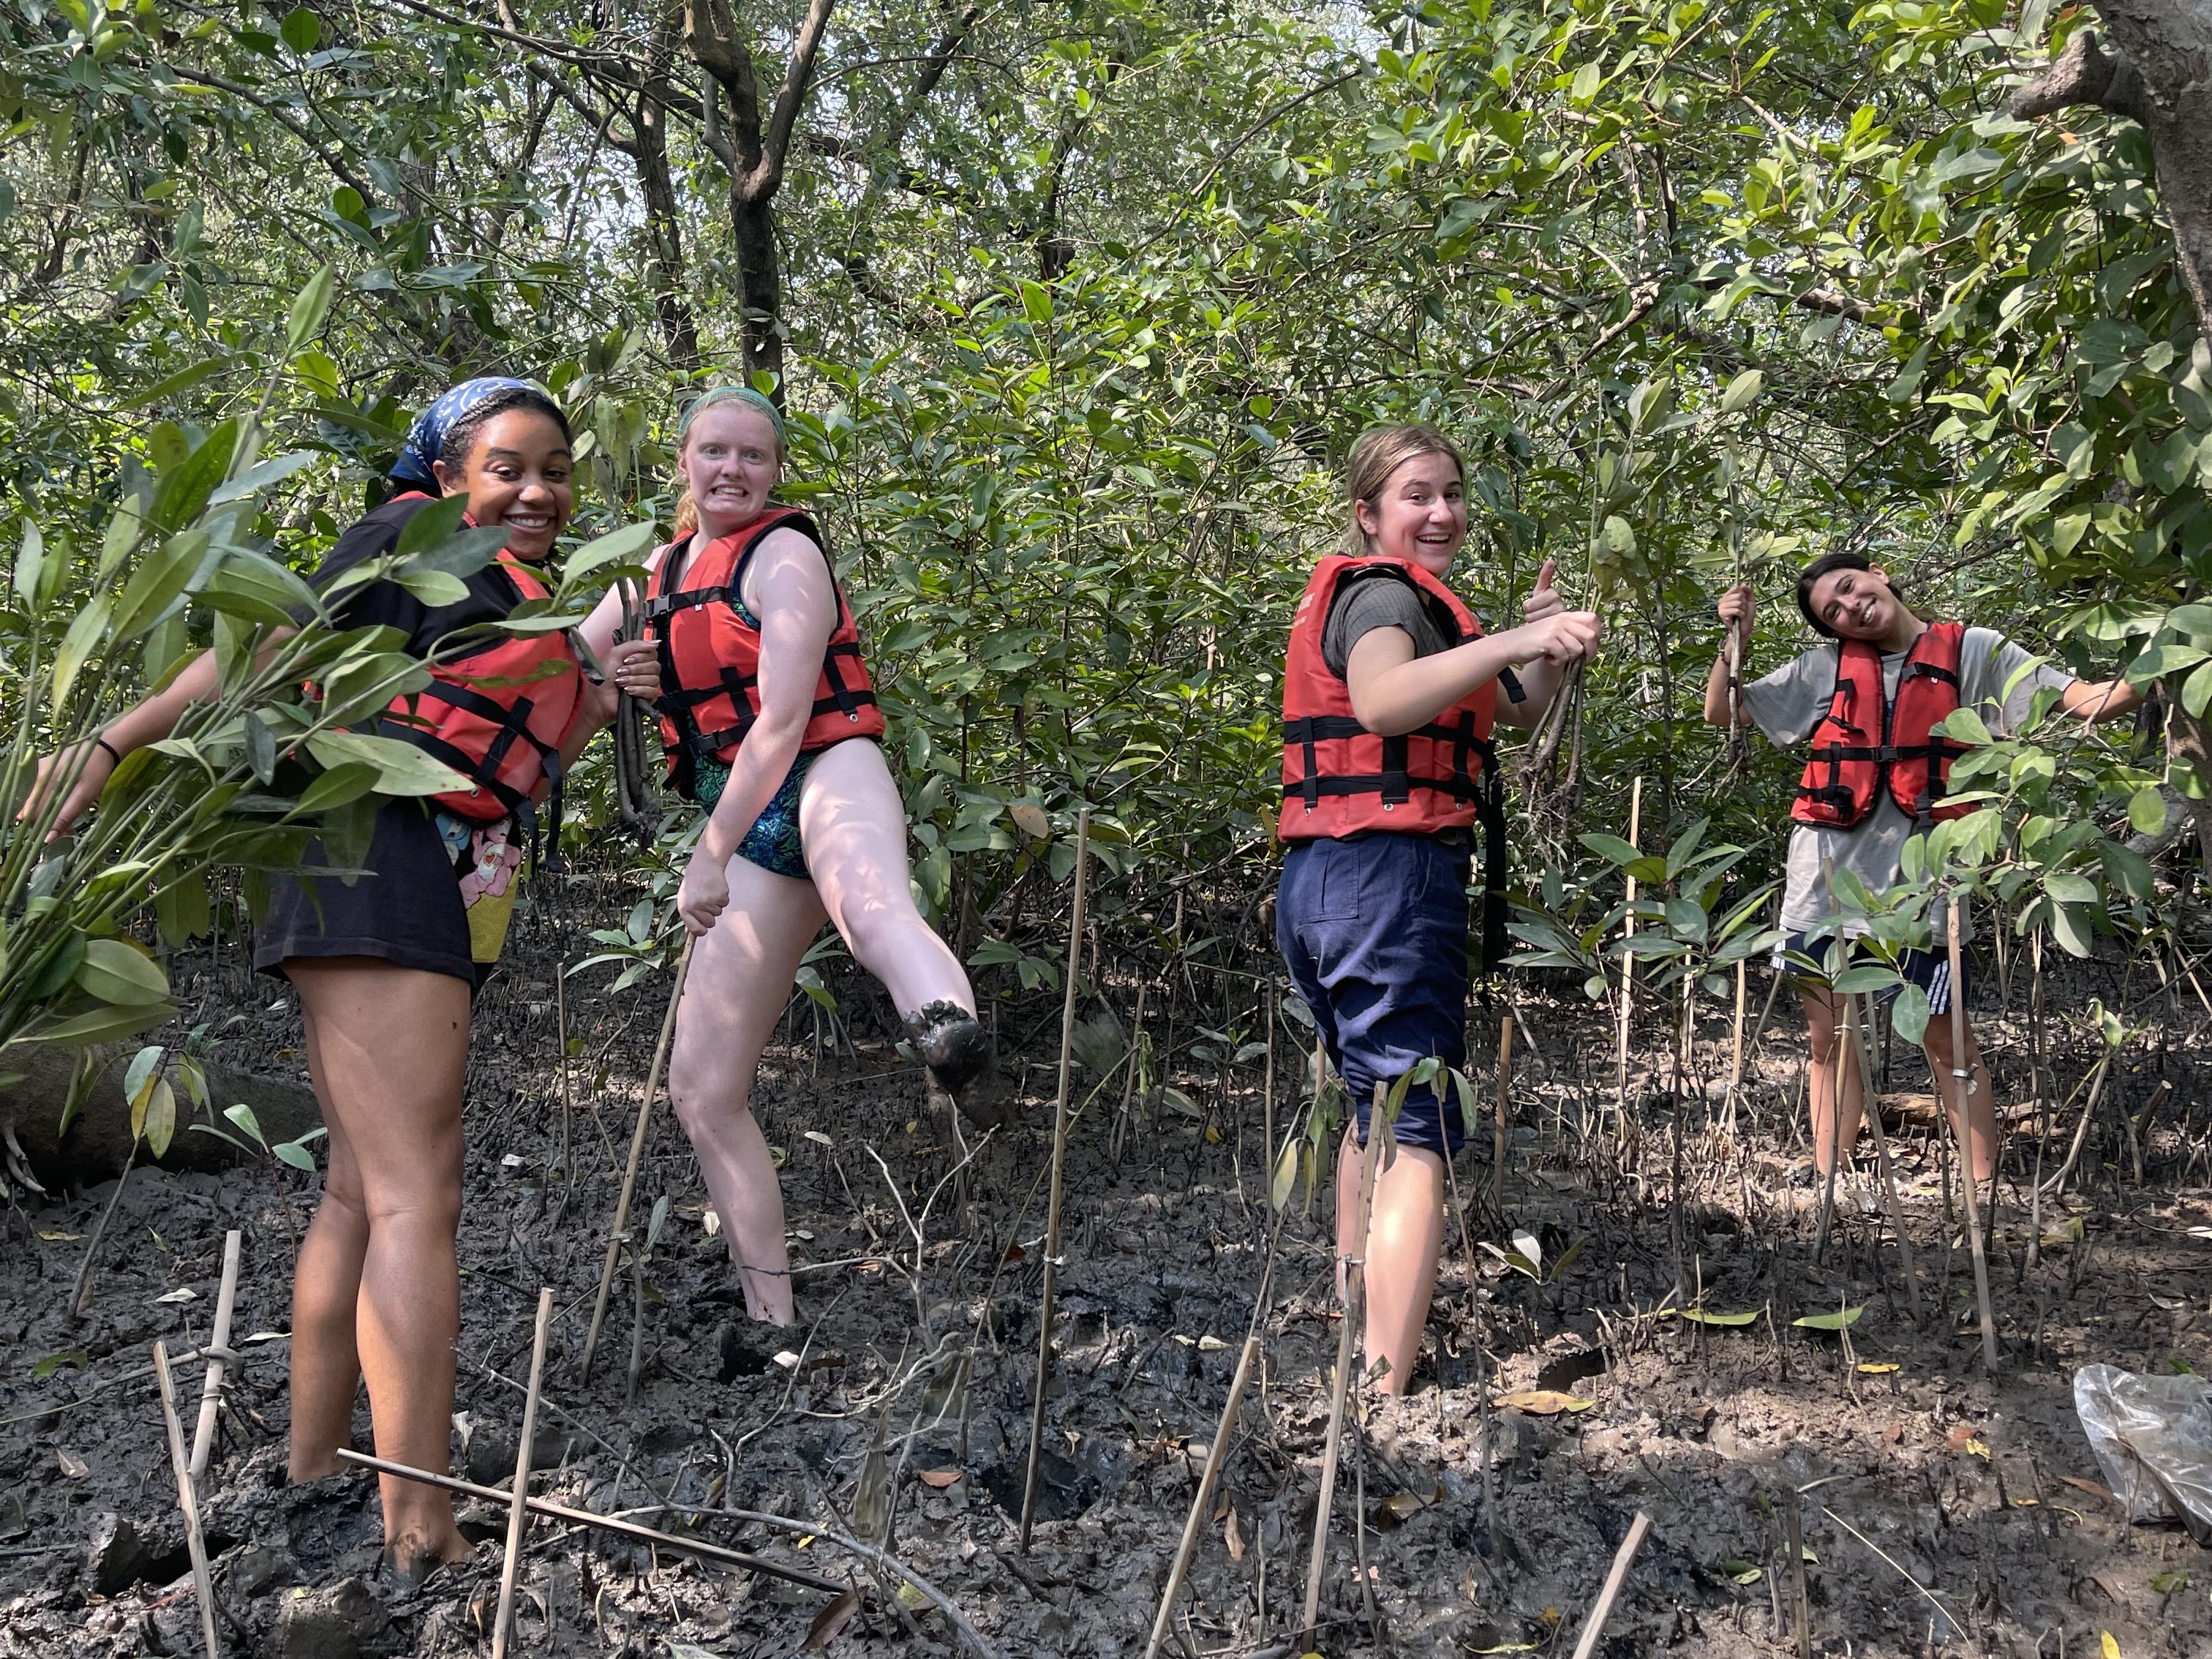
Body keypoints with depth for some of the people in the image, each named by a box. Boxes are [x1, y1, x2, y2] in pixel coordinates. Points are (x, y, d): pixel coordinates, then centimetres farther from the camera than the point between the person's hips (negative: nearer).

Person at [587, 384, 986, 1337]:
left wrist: (709, 854, -14)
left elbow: (784, 717, -13)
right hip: (754, 838, 7)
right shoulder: (658, 571, 19)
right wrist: (611, 677, 6)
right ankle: (772, 1321, 14)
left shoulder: (784, 554, -2)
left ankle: (945, 1018, -81)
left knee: (867, 897, -46)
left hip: (825, 776, -7)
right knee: (702, 1092, 4)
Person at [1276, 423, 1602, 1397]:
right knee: (1417, 1134, -11)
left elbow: (1516, 713, 26)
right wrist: (1515, 639, -39)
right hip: (1390, 872, -10)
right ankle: (1382, 1400, -15)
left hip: (1317, 878, 10)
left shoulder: (1375, 595, 24)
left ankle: (1348, 1343, 31)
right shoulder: (1387, 592, -7)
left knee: (1370, 1108, 21)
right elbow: (1381, 700, -32)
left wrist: (1547, 650, 9)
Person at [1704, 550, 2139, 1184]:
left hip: (1918, 875, -2)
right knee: (1828, 1037, 8)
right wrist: (1737, 638, 2)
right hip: (1827, 871, 3)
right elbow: (1722, 714, 15)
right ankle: (1826, 1187, 16)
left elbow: (2086, 701, -4)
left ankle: (1985, 1186, 10)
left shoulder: (1973, 654, 4)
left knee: (1946, 1039, 0)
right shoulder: (1824, 667, 9)